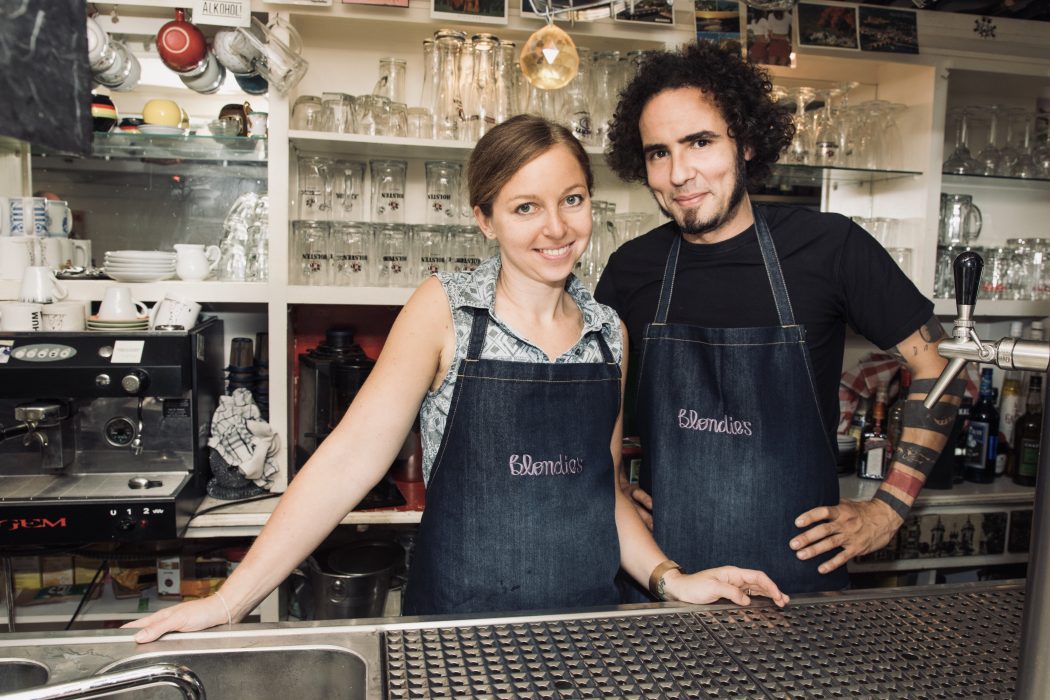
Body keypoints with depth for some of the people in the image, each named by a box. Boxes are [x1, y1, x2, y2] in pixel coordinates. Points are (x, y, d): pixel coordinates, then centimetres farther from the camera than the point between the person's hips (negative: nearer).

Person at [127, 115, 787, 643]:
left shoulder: (609, 331, 1)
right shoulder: (447, 309, -11)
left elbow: (601, 486, 9)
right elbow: (352, 455, -16)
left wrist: (669, 577, -1)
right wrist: (231, 599, -19)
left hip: (586, 620, 4)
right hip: (458, 618, -3)